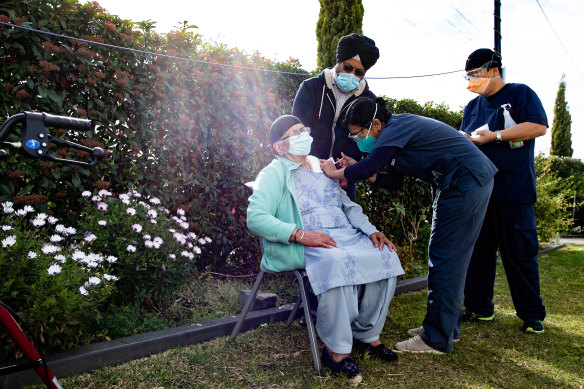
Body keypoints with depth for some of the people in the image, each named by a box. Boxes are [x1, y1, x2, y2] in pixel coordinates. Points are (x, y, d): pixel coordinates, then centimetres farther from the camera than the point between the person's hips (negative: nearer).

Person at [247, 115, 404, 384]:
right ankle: (335, 349, -19)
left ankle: (367, 334, -1)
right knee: (337, 262, -36)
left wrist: (371, 231, 3)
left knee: (385, 256, -18)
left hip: (347, 236, 7)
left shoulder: (322, 167, 24)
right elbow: (255, 217, -12)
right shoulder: (274, 173, 2)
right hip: (306, 247, -6)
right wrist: (301, 234, -22)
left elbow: (348, 206, 22)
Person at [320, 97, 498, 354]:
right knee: (447, 257, 13)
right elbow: (394, 181, 13)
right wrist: (356, 170, 4)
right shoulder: (398, 131, 14)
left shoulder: (396, 128, -16)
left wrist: (335, 173, -8)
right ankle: (447, 327, 24)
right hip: (469, 184, 10)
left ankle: (438, 340, -1)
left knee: (445, 259, -8)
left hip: (467, 182, -10)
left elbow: (369, 167, -24)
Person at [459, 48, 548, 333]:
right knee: (477, 251, 8)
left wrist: (494, 135, -14)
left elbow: (538, 127, -11)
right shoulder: (473, 106, 19)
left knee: (520, 253, -1)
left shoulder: (520, 94, 2)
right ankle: (480, 308, 19)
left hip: (513, 193, -6)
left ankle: (532, 314, 13)